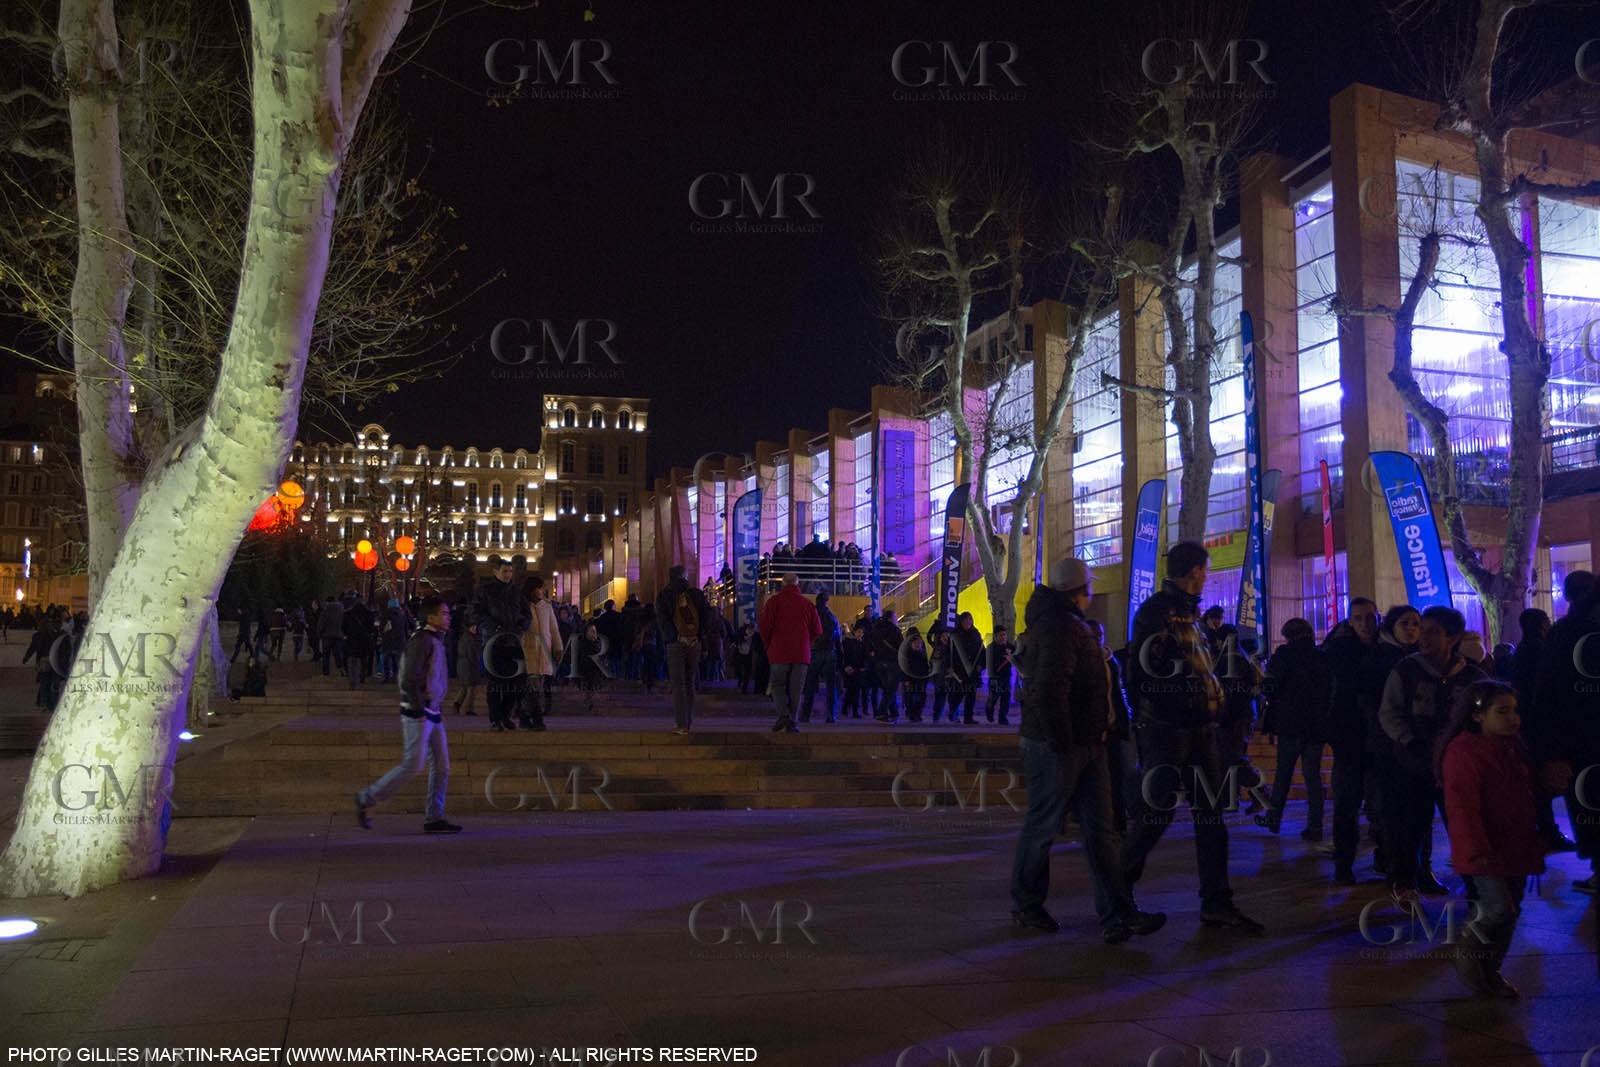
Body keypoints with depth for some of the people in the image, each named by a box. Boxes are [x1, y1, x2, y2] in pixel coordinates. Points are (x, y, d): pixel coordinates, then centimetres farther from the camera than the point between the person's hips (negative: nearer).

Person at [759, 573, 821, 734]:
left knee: (778, 685, 6)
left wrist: (769, 645, 10)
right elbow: (817, 631, 7)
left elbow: (763, 627, -6)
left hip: (779, 653, -1)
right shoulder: (808, 604, 5)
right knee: (795, 689, 6)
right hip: (801, 654, 2)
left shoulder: (774, 602, -1)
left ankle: (783, 716, -14)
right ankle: (791, 723, 3)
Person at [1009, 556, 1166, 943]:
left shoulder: (1068, 622, 18)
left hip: (1085, 746, 10)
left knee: (1101, 828, 6)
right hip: (1056, 747, -10)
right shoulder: (1060, 625, -16)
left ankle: (1118, 913, 6)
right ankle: (1025, 905, 18)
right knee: (1043, 825, 3)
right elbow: (1050, 689, -26)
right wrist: (1061, 743, -23)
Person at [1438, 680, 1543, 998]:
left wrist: (1535, 839, 25)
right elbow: (1461, 806, -21)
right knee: (1499, 909, -16)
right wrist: (1476, 849, -26)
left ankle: (1490, 970, 27)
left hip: (1515, 849, 8)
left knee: (1510, 913, 12)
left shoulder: (1513, 747, 12)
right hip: (1485, 853, -8)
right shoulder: (1463, 752, -17)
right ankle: (1465, 950, 10)